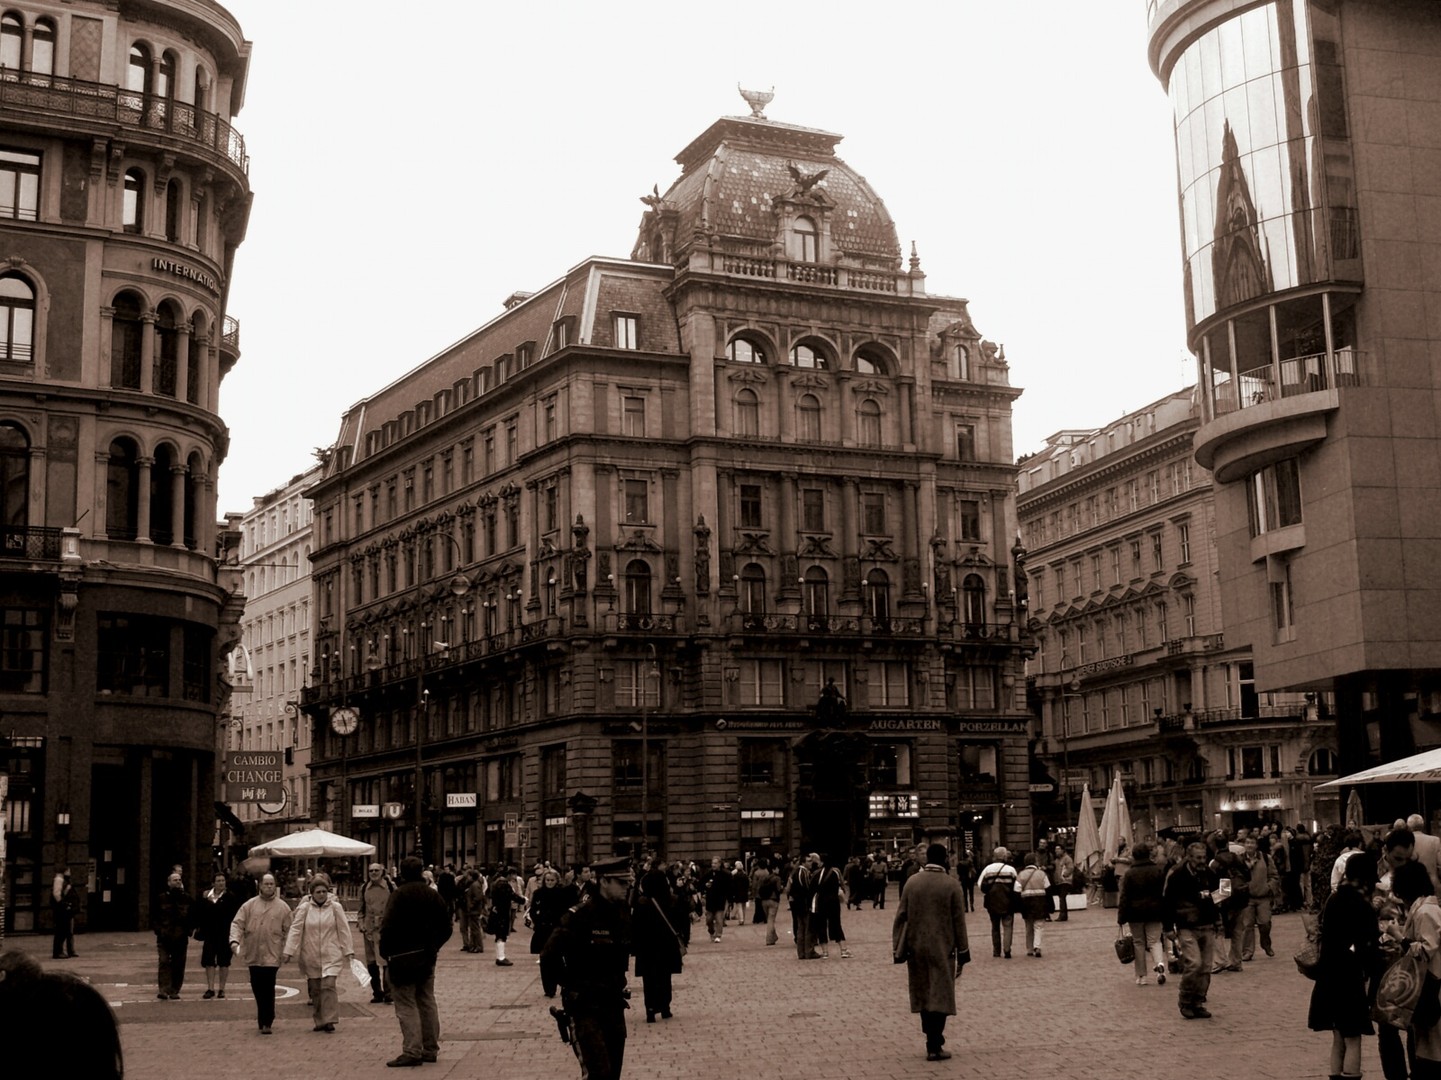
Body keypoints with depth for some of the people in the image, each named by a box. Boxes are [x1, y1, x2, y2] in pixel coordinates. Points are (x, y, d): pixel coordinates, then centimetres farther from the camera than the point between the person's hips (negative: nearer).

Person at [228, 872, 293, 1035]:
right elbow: (237, 923, -2)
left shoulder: (283, 907, 1)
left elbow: (288, 931, 2)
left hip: (272, 955, -3)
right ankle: (263, 1018, 25)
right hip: (253, 954, 3)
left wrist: (286, 951, -4)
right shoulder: (249, 905, 5)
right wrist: (234, 940, -18)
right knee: (257, 989, 10)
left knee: (268, 990, -6)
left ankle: (266, 1022, 0)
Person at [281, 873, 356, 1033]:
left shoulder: (335, 907, 0)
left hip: (331, 955, -1)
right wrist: (288, 951, -9)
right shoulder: (304, 908, 0)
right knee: (315, 989, 7)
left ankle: (329, 1020, -11)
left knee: (328, 985, -13)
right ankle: (320, 1021, 18)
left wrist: (348, 951, 2)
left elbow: (344, 930, 3)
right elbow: (295, 930, -3)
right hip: (311, 956, 2)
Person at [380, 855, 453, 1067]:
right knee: (427, 1003, 15)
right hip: (427, 957, 7)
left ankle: (412, 1052, -7)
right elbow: (445, 927, 11)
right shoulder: (432, 894, 8)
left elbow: (388, 928, -19)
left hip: (403, 957, -7)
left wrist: (386, 952, -7)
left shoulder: (399, 895, -14)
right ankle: (430, 1049, 18)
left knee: (406, 1005, -3)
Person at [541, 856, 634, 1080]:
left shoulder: (623, 912, 4)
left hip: (614, 1004, 7)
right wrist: (571, 984, -10)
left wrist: (618, 983, 12)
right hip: (584, 1006, -7)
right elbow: (549, 957, -19)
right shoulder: (581, 915, -18)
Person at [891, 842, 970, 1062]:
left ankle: (933, 1041, 23)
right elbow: (959, 922, -5)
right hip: (942, 949, -3)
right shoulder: (952, 885, -8)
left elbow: (901, 917, 1)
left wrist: (898, 950, 7)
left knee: (924, 995, 14)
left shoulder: (911, 882, 0)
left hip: (916, 948, 3)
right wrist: (963, 954, 2)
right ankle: (934, 1046, -1)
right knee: (940, 998, 2)